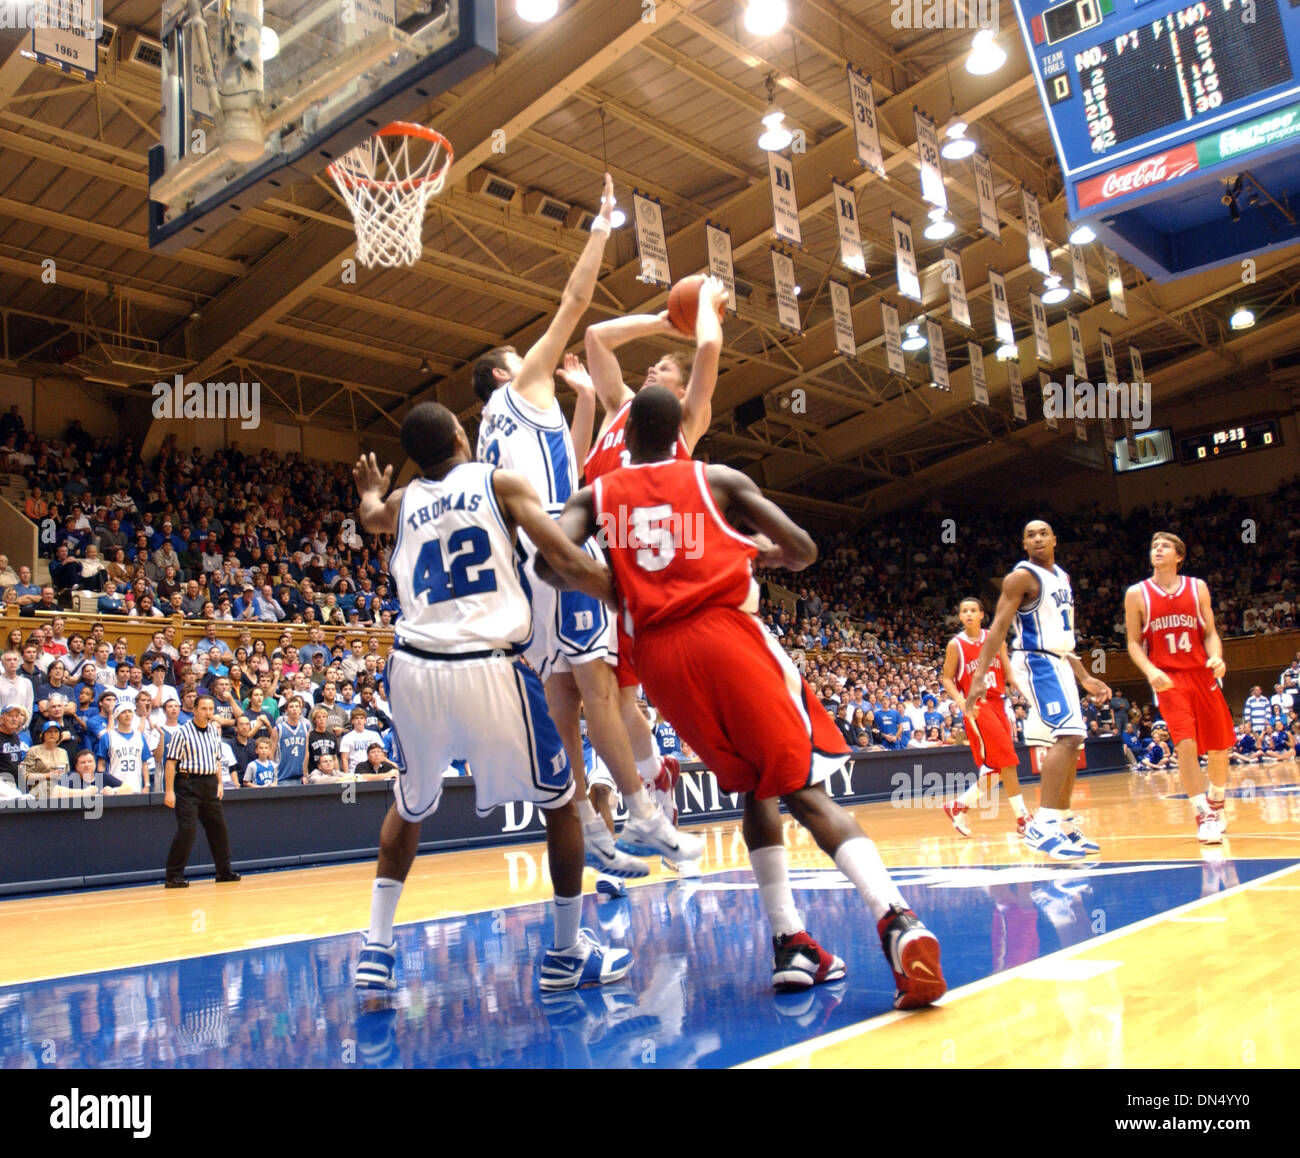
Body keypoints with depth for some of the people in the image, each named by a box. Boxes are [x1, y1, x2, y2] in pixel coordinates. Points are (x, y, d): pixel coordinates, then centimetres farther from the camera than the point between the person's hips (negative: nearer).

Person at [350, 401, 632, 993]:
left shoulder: (401, 501, 20)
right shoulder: (501, 482, 7)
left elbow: (370, 516, 46)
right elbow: (570, 564, -3)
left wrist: (370, 490, 69)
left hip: (414, 669, 4)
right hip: (489, 669, -4)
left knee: (410, 805, 29)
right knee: (560, 800, 17)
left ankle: (376, 950, 22)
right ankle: (567, 953, 24)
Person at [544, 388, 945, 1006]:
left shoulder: (596, 496, 18)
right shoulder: (718, 480, 15)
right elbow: (802, 550, 10)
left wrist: (616, 584, 17)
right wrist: (758, 551, 32)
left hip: (660, 654, 2)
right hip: (728, 634, -2)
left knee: (752, 787, 20)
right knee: (802, 787, -4)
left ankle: (790, 942, 12)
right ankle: (896, 918, -24)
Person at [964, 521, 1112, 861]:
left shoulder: (1062, 578, 17)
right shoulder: (1022, 576, -9)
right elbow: (998, 627, -17)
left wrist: (1084, 677, 22)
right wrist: (980, 675, -25)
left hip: (1058, 664, 9)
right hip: (1036, 663, -9)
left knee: (1069, 745, 11)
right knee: (1068, 736, -23)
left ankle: (1061, 825, 20)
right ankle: (1041, 826, -26)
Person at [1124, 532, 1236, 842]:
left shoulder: (1197, 587, 6)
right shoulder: (1137, 594, 1)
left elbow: (1210, 633, 8)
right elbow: (1133, 642, 2)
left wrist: (1216, 657, -14)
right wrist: (1150, 671, -16)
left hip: (1202, 674, 3)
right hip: (1168, 678, -3)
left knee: (1219, 747, 10)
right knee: (1185, 744, -17)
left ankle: (1216, 804, 36)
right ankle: (1203, 816, -10)